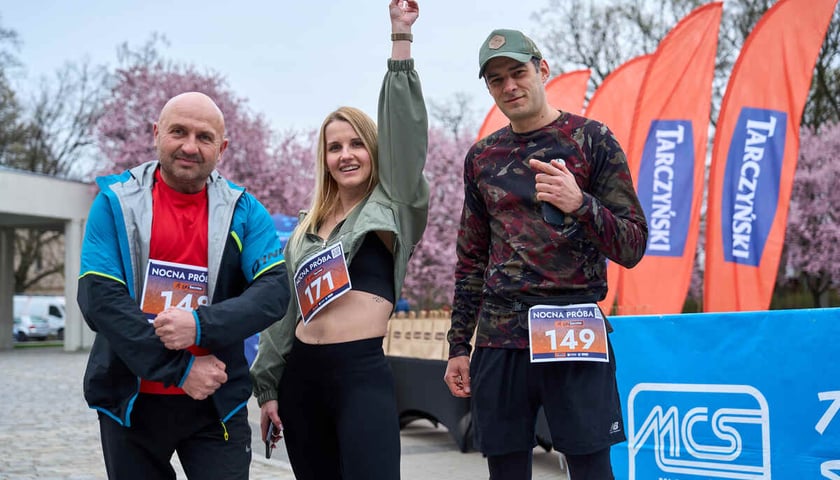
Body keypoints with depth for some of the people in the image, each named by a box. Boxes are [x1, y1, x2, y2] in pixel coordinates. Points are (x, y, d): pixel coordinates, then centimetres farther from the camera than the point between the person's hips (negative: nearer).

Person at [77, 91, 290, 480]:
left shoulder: (243, 211, 1)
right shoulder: (115, 202, -2)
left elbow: (275, 290, -9)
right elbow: (99, 298, -12)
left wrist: (201, 325, -25)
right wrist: (179, 369, -17)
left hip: (216, 403, 0)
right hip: (129, 402, 0)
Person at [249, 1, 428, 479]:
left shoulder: (392, 207, 5)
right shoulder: (306, 229, 18)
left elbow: (406, 132, -7)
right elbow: (284, 308, 19)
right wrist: (268, 387, 17)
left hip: (363, 372, -5)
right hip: (301, 373, 5)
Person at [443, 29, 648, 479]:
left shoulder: (591, 139, 1)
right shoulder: (481, 156, 13)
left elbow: (632, 247, -2)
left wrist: (580, 204, -20)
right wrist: (459, 347, 14)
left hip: (575, 336, -3)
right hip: (498, 340, 4)